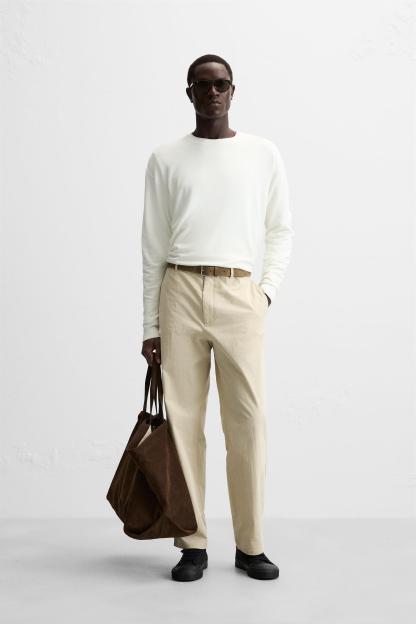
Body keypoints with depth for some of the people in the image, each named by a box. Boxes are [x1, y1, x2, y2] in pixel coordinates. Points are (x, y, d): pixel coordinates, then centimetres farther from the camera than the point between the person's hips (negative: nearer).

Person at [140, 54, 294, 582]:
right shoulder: (165, 159, 9)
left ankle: (250, 544, 9)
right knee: (183, 419, 1)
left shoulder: (264, 154, 10)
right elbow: (153, 246, 9)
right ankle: (192, 543, 10)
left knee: (248, 419, -3)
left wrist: (269, 289, 0)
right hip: (180, 291, 1)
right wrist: (150, 325, 6)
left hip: (240, 295, 0)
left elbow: (282, 231, 15)